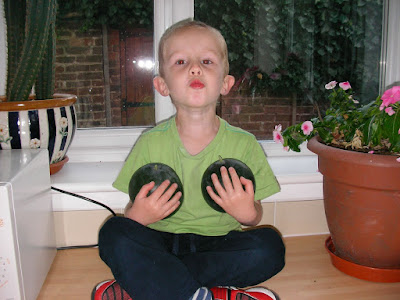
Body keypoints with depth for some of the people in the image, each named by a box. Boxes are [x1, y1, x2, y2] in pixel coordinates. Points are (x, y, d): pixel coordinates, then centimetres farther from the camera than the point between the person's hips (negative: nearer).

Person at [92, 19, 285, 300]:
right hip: (161, 243, 0)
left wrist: (246, 212, -20)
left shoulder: (244, 144, -5)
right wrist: (138, 215, -21)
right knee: (114, 233, -25)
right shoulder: (151, 143, -5)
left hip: (219, 244, 1)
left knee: (270, 246, -26)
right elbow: (134, 211, 2)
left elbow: (254, 216, 3)